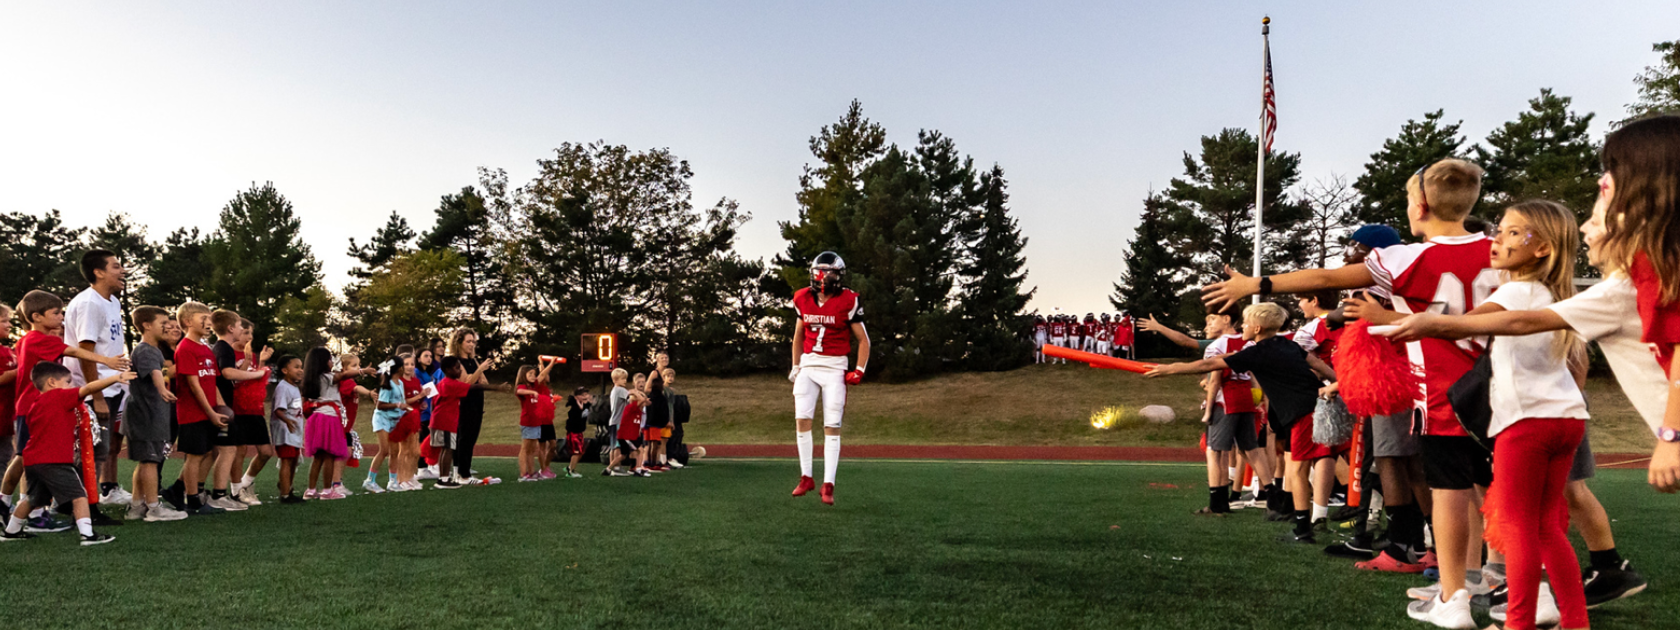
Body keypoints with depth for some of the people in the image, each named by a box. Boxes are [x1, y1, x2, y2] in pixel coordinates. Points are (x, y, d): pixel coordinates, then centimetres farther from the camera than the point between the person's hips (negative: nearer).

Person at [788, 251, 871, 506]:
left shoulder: (848, 301, -8)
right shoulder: (803, 299, 5)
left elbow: (863, 340, -1)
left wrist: (859, 371, -8)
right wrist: (795, 367, 14)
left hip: (834, 367, -4)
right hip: (808, 364, 4)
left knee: (832, 426, -4)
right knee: (802, 419, -6)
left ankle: (828, 485, 0)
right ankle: (806, 477, 7)